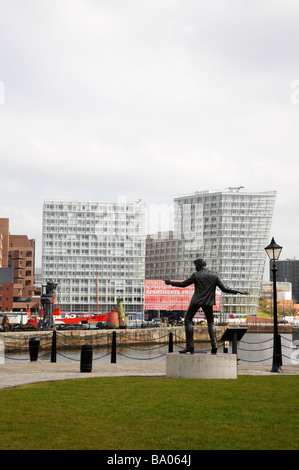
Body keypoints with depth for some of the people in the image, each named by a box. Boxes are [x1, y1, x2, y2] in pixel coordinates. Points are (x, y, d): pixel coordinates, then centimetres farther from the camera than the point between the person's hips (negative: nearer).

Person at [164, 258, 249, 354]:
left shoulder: (196, 275, -6)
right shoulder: (214, 275, 0)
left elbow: (183, 284, 2)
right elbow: (224, 288, -1)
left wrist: (170, 283, 17)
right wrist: (238, 291, 8)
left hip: (196, 301, -3)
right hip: (208, 302, 3)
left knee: (188, 320, 6)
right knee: (211, 323, 17)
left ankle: (190, 346, -4)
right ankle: (214, 345, -1)